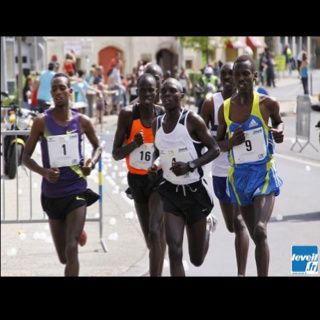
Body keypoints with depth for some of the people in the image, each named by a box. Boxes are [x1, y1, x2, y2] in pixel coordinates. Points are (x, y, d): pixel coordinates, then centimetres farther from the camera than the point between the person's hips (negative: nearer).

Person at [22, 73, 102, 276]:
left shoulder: (82, 121, -3)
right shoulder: (42, 122, -7)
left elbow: (97, 146, 15)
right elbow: (26, 157, -2)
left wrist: (92, 162, -8)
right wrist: (44, 172, -22)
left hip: (77, 191, -1)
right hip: (52, 193, 1)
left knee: (71, 250, -15)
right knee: (63, 257, 13)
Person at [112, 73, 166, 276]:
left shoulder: (164, 114, -10)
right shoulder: (128, 114, -9)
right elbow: (116, 154, -7)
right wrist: (134, 144, -24)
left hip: (159, 178, -2)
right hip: (136, 179, 2)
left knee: (155, 232, -19)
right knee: (150, 238, 13)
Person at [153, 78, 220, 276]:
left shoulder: (192, 120, -12)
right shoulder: (157, 124, 3)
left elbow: (215, 149, -11)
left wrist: (190, 166, -23)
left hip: (195, 191, -3)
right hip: (170, 192, 3)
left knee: (197, 259, 11)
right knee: (174, 250, -16)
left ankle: (207, 228, 45)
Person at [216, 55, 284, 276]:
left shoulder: (266, 104, -8)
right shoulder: (225, 109, -1)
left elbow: (278, 121, 14)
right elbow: (218, 143, 11)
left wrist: (278, 131, -9)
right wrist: (231, 142, -12)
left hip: (264, 173, -4)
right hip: (239, 175, 4)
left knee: (260, 231, -22)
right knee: (255, 234, 13)